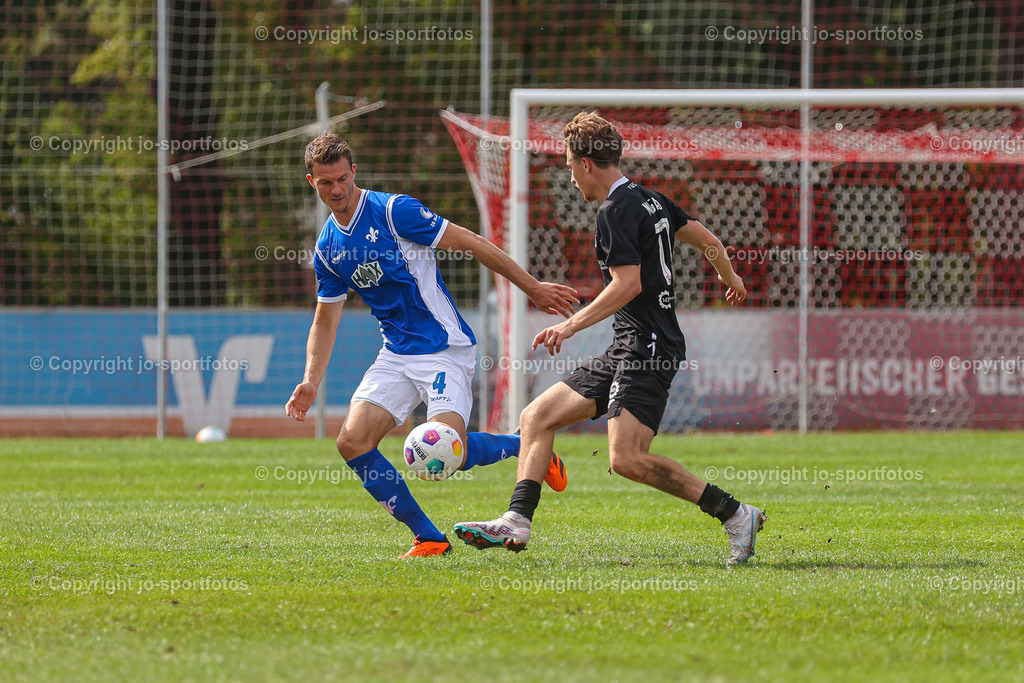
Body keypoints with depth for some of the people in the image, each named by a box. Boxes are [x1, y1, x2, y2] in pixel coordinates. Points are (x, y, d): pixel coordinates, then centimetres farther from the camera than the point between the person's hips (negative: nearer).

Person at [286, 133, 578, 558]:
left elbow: (470, 244, -9)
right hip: (396, 357, 6)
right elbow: (325, 321, 17)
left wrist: (533, 288, -9)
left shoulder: (394, 211, -12)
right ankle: (428, 538, 0)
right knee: (353, 443, -11)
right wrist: (311, 383, 2)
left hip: (444, 350, -6)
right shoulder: (328, 248, 9)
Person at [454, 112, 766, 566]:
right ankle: (516, 524, 4)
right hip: (627, 351, 10)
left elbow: (628, 284, -20)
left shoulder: (617, 211, -12)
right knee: (537, 417, 9)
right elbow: (708, 241, 22)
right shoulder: (650, 200, 15)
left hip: (647, 344, -10)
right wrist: (730, 278, 42)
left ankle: (735, 515, -15)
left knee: (627, 459, -21)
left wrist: (571, 325, -19)